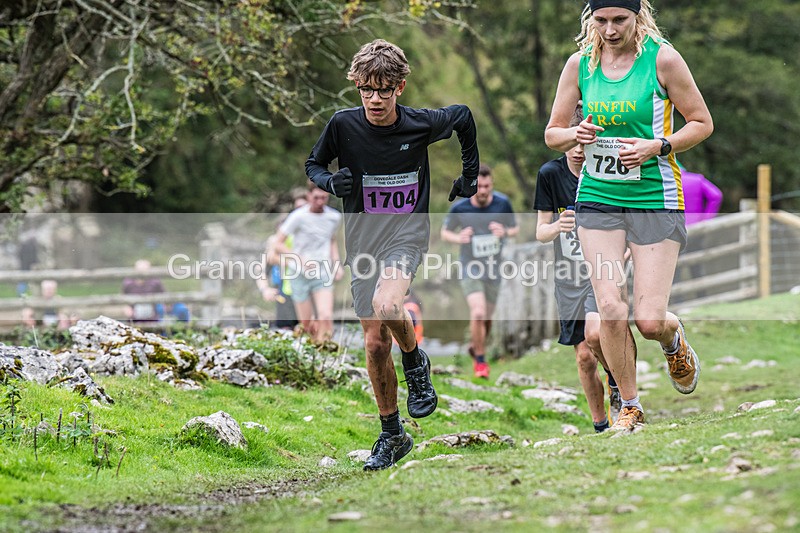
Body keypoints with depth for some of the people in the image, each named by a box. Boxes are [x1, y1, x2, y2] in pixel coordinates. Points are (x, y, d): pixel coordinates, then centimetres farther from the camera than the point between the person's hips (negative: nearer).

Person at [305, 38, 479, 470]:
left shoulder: (422, 124, -9)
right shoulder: (343, 125, -8)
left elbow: (463, 116, 12)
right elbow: (313, 164, 8)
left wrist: (470, 174, 15)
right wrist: (331, 182, -14)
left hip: (407, 232, -2)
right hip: (362, 240, 3)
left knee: (386, 305, -32)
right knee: (375, 342, 4)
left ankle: (417, 362, 0)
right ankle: (392, 435, 19)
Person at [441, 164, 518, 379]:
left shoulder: (502, 203, -8)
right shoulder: (459, 208, -13)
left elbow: (515, 228, 5)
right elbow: (445, 232, 2)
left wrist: (505, 232, -19)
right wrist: (458, 238, -20)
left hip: (493, 270, 3)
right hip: (470, 269, -3)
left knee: (486, 319, 12)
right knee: (478, 313, -20)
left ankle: (475, 348, 43)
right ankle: (480, 361, -2)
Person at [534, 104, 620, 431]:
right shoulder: (550, 174, -4)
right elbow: (540, 232, -1)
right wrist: (557, 227, -24)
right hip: (570, 278, 2)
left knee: (595, 333, -27)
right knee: (584, 357, 2)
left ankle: (618, 383, 2)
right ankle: (600, 426, 19)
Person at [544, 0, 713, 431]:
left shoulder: (662, 59, -7)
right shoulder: (579, 64, 3)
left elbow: (702, 123, 0)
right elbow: (552, 133, 12)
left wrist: (656, 146, -15)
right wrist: (575, 135, -11)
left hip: (655, 200, -2)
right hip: (597, 198, 3)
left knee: (649, 320, -8)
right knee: (610, 308, -11)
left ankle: (674, 338, 31)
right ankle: (630, 406, 8)